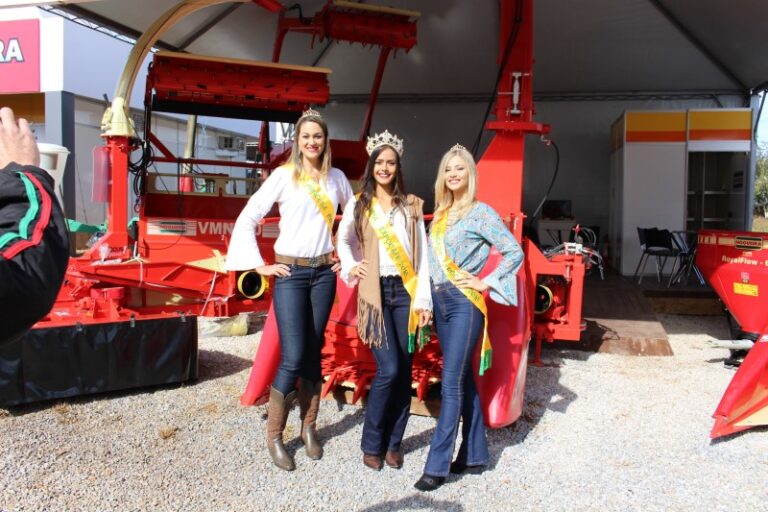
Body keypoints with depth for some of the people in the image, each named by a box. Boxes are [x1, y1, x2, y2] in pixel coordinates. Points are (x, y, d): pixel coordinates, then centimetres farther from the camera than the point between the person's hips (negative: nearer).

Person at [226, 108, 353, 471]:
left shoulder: (336, 178, 6)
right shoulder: (284, 176, -5)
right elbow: (246, 220, -7)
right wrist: (259, 266, -9)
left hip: (324, 272, 4)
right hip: (290, 272, -3)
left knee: (313, 353, 9)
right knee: (292, 357, -7)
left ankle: (309, 429, 23)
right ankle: (274, 435, 10)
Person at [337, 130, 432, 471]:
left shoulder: (411, 206, 8)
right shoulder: (358, 205, 7)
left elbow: (422, 254, 4)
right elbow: (343, 239, 23)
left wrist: (423, 300, -3)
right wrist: (350, 266, 5)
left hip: (406, 292, 2)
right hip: (375, 293, -2)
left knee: (404, 371, 3)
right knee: (389, 369, -10)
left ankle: (393, 443, 19)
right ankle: (371, 443, 10)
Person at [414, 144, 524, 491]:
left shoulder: (480, 212, -8)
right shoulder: (441, 212, 13)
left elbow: (514, 252, -11)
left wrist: (486, 283, -12)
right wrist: (428, 300, 11)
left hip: (464, 303, -7)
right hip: (440, 302, 8)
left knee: (452, 383, -6)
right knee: (464, 379, 13)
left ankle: (437, 465, 1)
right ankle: (475, 455, 23)